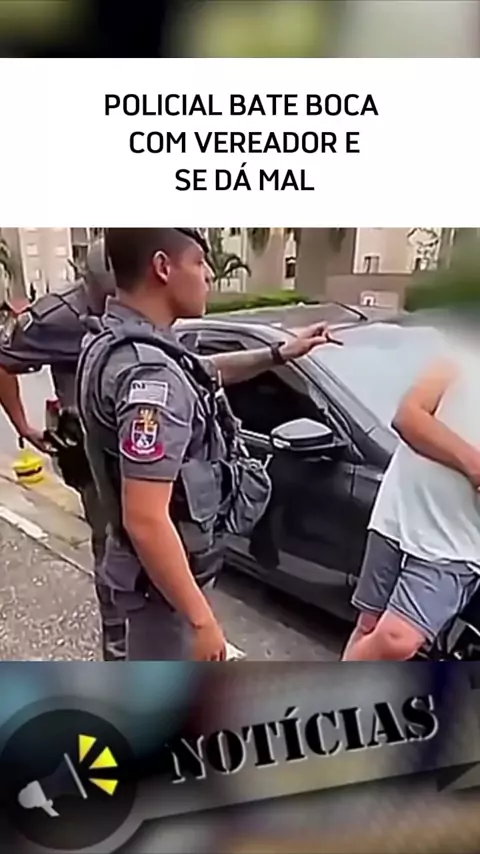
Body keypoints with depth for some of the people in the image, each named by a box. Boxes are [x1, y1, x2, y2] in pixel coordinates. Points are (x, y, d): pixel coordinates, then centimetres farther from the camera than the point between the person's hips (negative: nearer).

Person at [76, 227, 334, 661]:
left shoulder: (116, 341, 1)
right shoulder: (149, 373, -32)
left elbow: (199, 373, 20)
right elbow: (145, 520, -34)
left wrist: (279, 354, 15)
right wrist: (201, 619, -25)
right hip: (163, 578, -9)